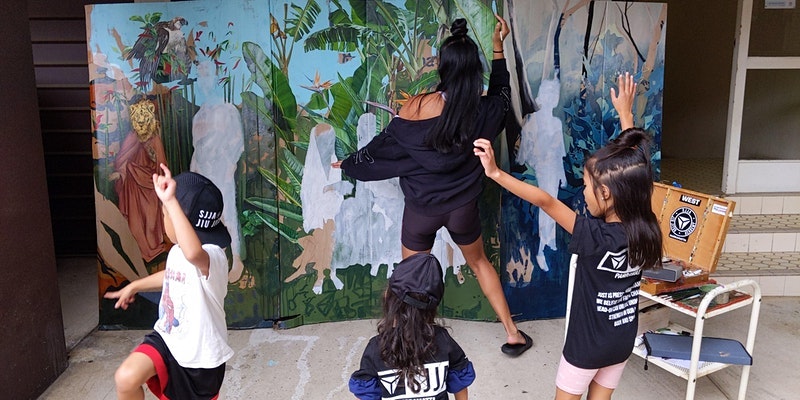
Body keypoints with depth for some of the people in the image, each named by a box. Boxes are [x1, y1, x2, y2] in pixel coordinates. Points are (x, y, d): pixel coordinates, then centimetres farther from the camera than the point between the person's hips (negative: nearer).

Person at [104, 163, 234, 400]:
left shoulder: (213, 257, -32)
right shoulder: (177, 251, -3)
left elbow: (194, 253, -59)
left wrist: (170, 202, -58)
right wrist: (134, 286, 31)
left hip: (201, 355, -6)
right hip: (167, 339, 6)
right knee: (125, 379, -18)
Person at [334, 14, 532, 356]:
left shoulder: (418, 106, -19)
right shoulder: (481, 110, -11)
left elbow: (384, 145, -6)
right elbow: (502, 94, 15)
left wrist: (349, 164, 11)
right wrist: (498, 48, 18)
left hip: (422, 208, -2)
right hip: (463, 207, 3)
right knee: (479, 263, 26)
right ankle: (512, 333, 32)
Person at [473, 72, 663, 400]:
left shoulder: (595, 236, -29)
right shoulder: (645, 228, -12)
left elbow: (545, 201, -32)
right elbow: (633, 169, -2)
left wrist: (496, 173, -32)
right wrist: (625, 113, 6)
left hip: (587, 344, -5)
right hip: (622, 342, 6)